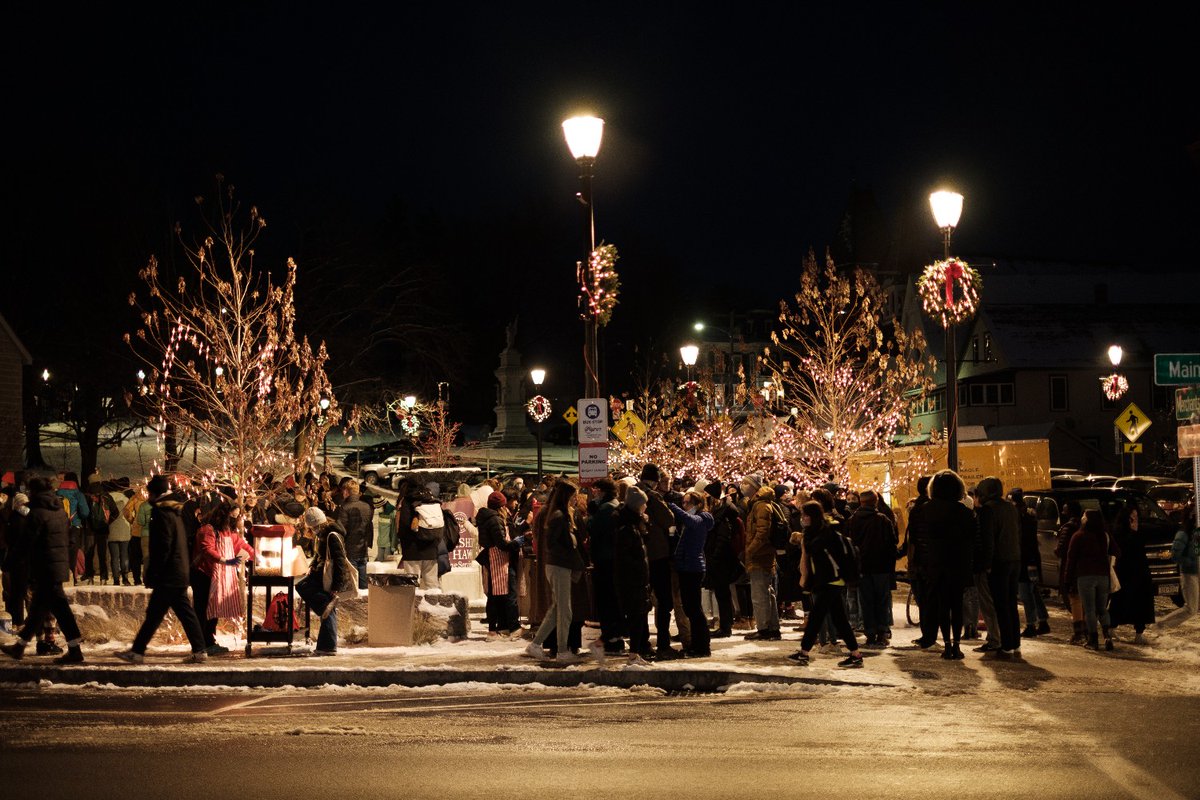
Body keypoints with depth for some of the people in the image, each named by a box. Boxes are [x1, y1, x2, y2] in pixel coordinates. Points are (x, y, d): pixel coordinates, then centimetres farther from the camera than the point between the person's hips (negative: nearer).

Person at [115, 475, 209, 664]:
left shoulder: (162, 514, -13)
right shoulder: (176, 512, 15)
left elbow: (162, 547, -19)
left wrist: (152, 574, -16)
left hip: (168, 576, -9)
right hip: (180, 573, 9)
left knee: (154, 614, -5)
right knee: (185, 612, 9)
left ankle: (137, 652, -2)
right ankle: (199, 651, 8)